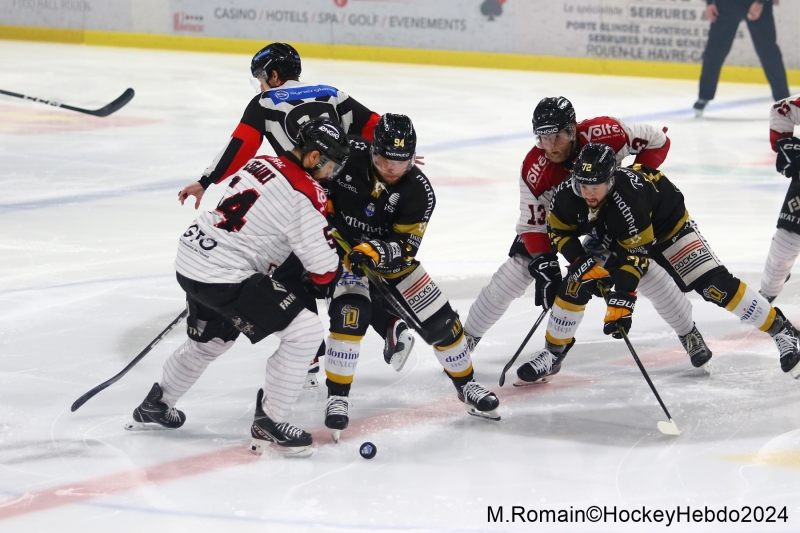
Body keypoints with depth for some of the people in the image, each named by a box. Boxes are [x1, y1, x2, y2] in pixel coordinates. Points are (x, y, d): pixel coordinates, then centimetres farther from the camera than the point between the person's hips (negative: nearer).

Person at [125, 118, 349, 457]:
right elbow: (323, 269, -12)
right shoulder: (306, 194, -16)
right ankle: (269, 423, -1)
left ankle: (154, 407, 48)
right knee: (304, 330, -7)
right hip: (224, 277, -9)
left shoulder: (262, 163, 8)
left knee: (210, 340, 33)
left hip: (192, 256, 9)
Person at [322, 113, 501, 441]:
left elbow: (405, 246, -23)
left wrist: (376, 251, -41)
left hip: (388, 258, 2)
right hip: (341, 249, -2)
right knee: (350, 312, -27)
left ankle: (466, 385, 24)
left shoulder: (418, 191, -21)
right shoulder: (348, 155, -22)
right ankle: (337, 397, -16)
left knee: (440, 321, 0)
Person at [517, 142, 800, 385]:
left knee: (713, 284, -16)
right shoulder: (567, 194, -27)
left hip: (666, 225, -5)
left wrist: (621, 302, -43)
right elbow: (559, 232, -8)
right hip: (610, 237, 5)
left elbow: (636, 256, -38)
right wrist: (583, 263, -21)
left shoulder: (628, 198, -43)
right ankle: (554, 351, 10)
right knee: (575, 283, -9)